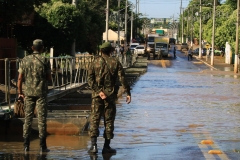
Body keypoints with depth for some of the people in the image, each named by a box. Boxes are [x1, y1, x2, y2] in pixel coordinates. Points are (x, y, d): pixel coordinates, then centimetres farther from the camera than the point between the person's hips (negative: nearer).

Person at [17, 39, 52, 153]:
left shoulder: (26, 60, 2)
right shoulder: (44, 61, -6)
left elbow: (20, 78, 2)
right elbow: (49, 78, -2)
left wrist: (20, 92, 11)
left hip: (28, 92, 3)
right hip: (41, 92, -3)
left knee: (28, 118, 8)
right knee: (42, 119, 1)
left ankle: (26, 145, 7)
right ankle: (42, 146, 0)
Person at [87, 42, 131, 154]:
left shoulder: (95, 62, 2)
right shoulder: (115, 63, 1)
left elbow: (90, 79, -8)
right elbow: (122, 79, -6)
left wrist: (99, 91, -12)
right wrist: (128, 93, -5)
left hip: (97, 95, 0)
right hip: (110, 95, 0)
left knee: (94, 119, 3)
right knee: (109, 120, 7)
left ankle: (93, 145, -7)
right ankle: (106, 146, 8)